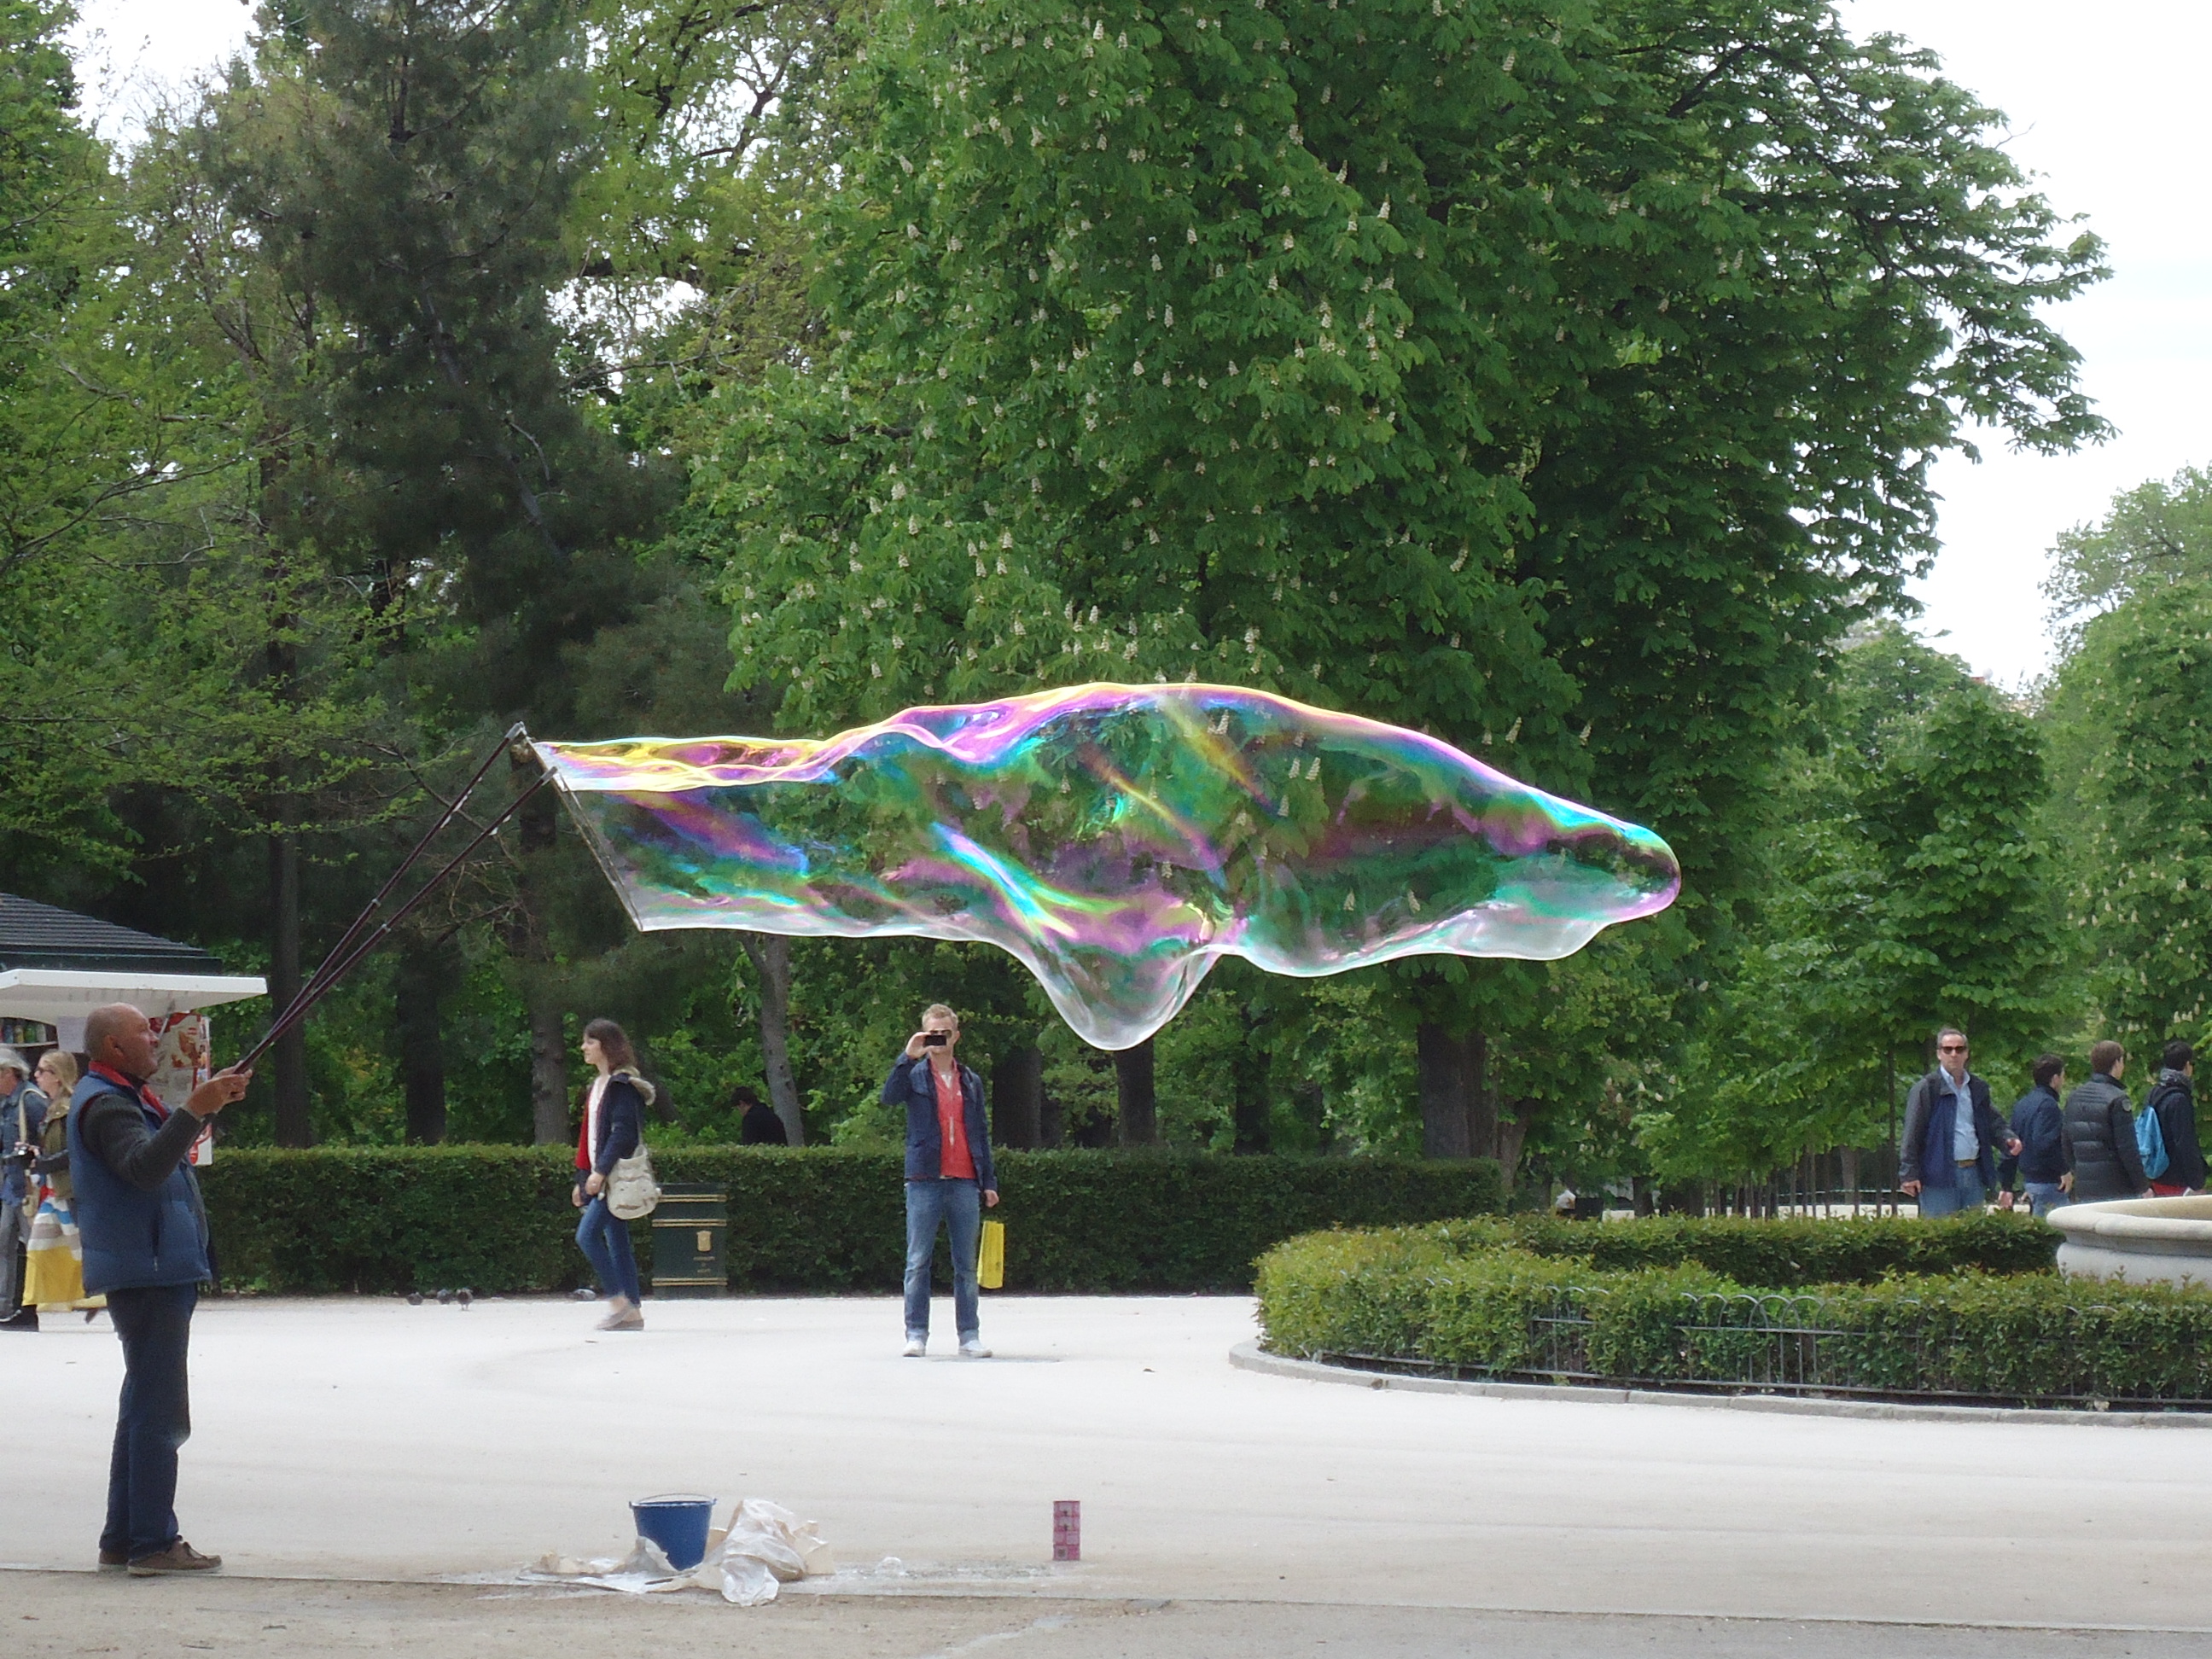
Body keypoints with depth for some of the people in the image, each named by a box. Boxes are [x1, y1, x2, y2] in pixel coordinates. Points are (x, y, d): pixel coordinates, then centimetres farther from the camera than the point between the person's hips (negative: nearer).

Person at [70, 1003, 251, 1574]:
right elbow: (144, 1167, -32)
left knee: (146, 1406, 15)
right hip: (146, 1274, -11)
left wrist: (212, 1099, 28)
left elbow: (161, 1152, 35)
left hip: (157, 1273, 11)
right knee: (158, 1410, -11)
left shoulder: (122, 1098, 19)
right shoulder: (104, 1104, -15)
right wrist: (194, 1110, -40)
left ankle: (122, 1538, 20)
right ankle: (153, 1543, -11)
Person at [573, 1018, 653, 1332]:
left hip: (617, 1176, -10)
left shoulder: (622, 1085, -11)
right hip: (600, 1177, 10)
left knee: (587, 1235, -15)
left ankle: (618, 1300, -11)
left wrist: (601, 1171, -24)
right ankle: (632, 1312, 7)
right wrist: (582, 1179, 20)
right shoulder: (599, 1085, 19)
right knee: (617, 1243, 7)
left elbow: (622, 1133, -19)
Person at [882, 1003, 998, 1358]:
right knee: (918, 1262, -2)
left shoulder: (970, 1081, 15)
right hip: (924, 1180, -3)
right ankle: (916, 1334, 2)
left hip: (964, 1182, 3)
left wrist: (989, 1181, 12)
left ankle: (969, 1336, 8)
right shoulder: (915, 1074, 6)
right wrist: (908, 1058, -21)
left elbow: (981, 1132, 17)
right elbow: (890, 1097, -14)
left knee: (966, 1263, 5)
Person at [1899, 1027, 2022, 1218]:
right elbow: (1912, 1134, -4)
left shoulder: (1978, 1089, 15)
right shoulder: (1926, 1089, -2)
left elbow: (1992, 1125, 21)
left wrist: (2008, 1139, -1)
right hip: (1940, 1173, -6)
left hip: (1974, 1173, 6)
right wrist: (1909, 1174, -10)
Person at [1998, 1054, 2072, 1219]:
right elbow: (2043, 1142, -25)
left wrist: (2006, 1187, 19)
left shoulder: (2021, 1104, 15)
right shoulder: (2048, 1104, -13)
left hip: (2028, 1179, 9)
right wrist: (2064, 1170, -16)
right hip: (2047, 1182, -9)